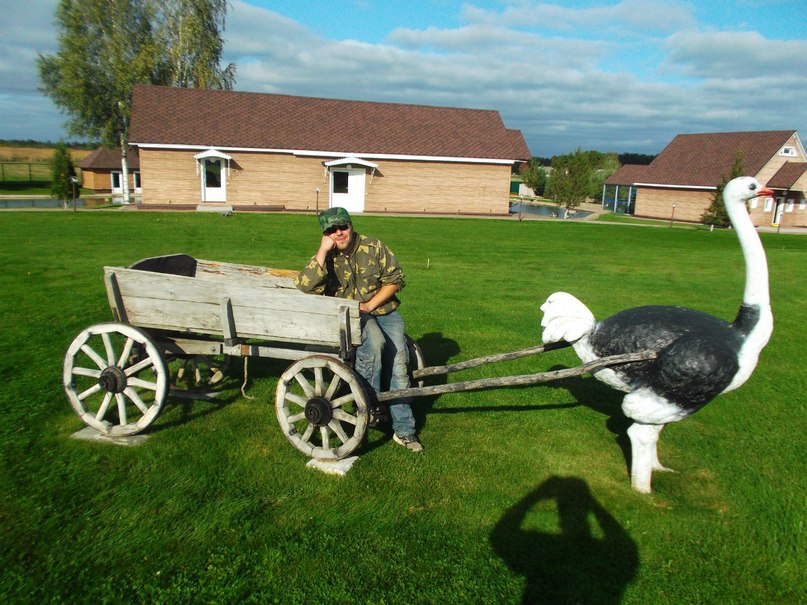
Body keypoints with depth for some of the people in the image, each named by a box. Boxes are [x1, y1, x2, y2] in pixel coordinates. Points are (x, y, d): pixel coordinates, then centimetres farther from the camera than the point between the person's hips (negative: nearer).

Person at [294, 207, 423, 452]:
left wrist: (370, 304, -12)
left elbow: (395, 279, 0)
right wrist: (323, 251, -23)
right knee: (373, 340, -35)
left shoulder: (373, 247, -1)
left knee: (398, 362, -13)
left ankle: (404, 429, -1)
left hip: (383, 309, 2)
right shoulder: (325, 258, -2)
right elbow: (304, 286, -19)